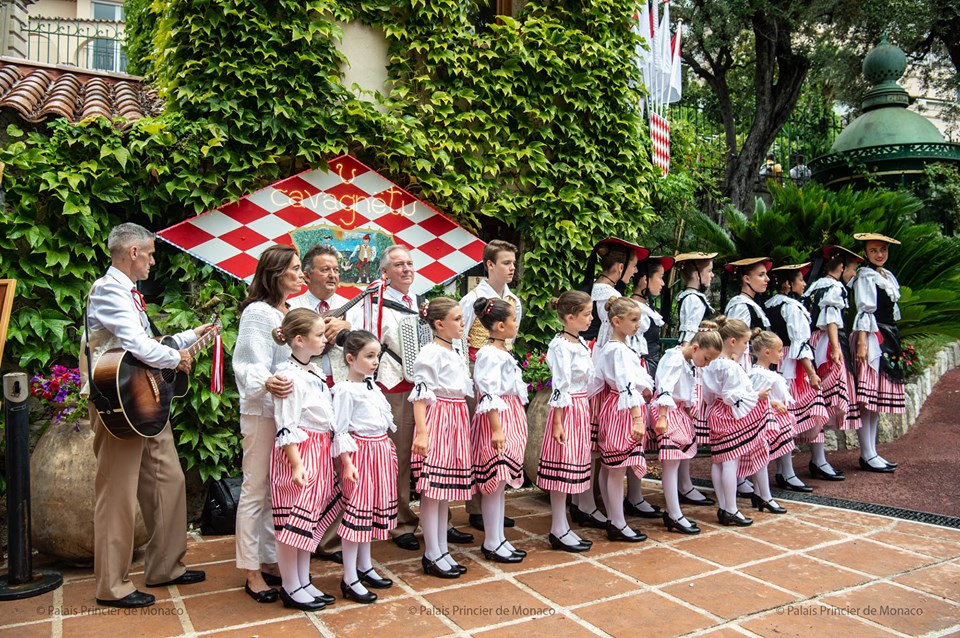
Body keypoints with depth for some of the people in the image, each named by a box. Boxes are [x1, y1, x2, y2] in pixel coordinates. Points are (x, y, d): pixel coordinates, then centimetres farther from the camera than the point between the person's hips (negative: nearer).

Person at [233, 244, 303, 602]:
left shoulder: (290, 311, 14)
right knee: (256, 491, 1)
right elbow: (250, 364, -18)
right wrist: (266, 383, -38)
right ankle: (252, 572, 11)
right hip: (262, 412, -8)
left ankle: (270, 561, 25)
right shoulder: (258, 312, -11)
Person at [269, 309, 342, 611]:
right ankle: (290, 588, 16)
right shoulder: (290, 376, -18)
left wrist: (333, 454, 21)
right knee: (293, 521, 2)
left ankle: (303, 582, 27)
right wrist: (296, 464, -22)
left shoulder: (313, 372, 10)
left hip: (320, 452, 10)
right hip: (299, 453, -9)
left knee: (312, 519, 15)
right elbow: (286, 427, -19)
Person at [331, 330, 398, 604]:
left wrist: (389, 449, 19)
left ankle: (364, 567, 29)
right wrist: (347, 463, -20)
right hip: (361, 453, -9)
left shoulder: (372, 385, 11)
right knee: (357, 512, -4)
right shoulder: (345, 390, -15)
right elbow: (340, 431, -16)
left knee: (374, 510, 16)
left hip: (381, 450, 9)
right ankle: (350, 580, 5)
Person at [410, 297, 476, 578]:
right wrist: (421, 432, -23)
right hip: (437, 419, -9)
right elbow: (420, 394, -16)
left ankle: (442, 550, 22)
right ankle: (432, 556, 8)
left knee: (445, 490, 13)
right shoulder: (430, 353, -12)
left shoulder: (455, 353, 15)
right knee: (432, 490, -2)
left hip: (456, 420, 9)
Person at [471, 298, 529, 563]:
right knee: (495, 481, -2)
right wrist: (497, 428, -22)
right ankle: (491, 544, 9)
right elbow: (489, 394, -20)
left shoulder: (503, 352, 14)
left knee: (501, 482, 14)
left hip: (510, 419, 10)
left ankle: (498, 539, 23)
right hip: (496, 420, -10)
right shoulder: (489, 354, -16)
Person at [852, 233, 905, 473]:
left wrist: (893, 340, 19)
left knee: (879, 397, 10)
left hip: (888, 339, 9)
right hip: (872, 338, -9)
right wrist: (862, 342, -20)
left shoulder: (889, 276, 18)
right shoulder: (865, 277, -7)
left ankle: (871, 451, 16)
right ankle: (867, 455, -6)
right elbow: (864, 311, -14)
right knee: (867, 398, -9)